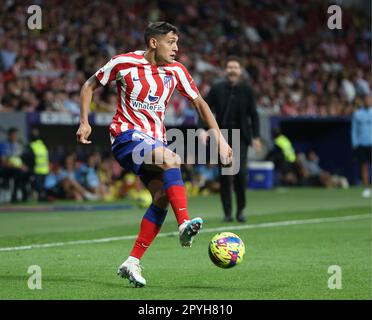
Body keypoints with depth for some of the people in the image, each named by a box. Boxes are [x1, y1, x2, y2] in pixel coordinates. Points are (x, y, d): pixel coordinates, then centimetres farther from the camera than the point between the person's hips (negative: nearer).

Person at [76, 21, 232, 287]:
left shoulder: (175, 70, 4)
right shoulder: (125, 63, -7)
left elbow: (200, 103, 11)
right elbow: (90, 86, 4)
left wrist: (220, 139, 3)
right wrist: (85, 122, -7)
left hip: (155, 141, 6)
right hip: (127, 136, -5)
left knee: (162, 197, -12)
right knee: (172, 159, -32)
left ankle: (132, 263, -7)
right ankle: (185, 224, -40)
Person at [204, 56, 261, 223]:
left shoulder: (247, 90, 3)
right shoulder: (217, 89, 2)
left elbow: (253, 115, 5)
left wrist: (255, 137, -1)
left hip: (241, 136, 0)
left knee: (241, 173, -11)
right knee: (224, 176, -1)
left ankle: (240, 210, 3)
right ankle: (227, 212, 8)